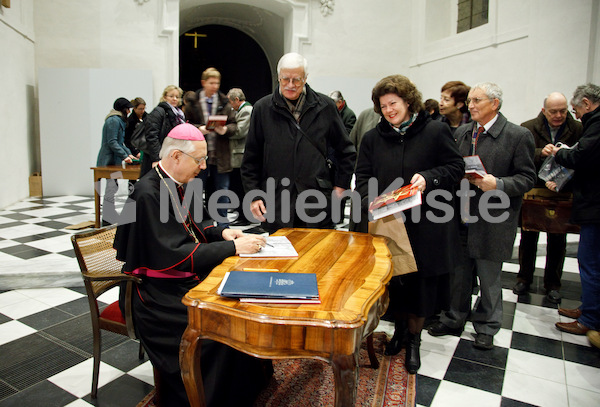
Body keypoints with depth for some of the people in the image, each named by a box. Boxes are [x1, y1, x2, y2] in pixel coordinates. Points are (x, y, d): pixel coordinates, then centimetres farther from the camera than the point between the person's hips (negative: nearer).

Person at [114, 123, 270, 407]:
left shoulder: (179, 183, 5)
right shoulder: (148, 193, -21)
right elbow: (175, 254, -26)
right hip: (157, 290, -8)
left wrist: (222, 233, -2)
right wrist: (233, 247, -24)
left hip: (187, 275, 8)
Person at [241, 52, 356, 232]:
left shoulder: (325, 106, 4)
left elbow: (346, 150, 14)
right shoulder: (263, 108, 4)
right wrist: (253, 195, 1)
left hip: (317, 204, 1)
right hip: (275, 204, 0)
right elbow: (251, 159, 7)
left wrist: (341, 184, 9)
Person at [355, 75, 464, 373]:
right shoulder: (373, 138, 7)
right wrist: (371, 202, -15)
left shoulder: (436, 132, -2)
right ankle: (399, 328, 38)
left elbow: (456, 167, 0)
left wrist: (429, 178, -18)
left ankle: (414, 340, 29)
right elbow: (363, 178, 4)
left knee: (421, 284, 7)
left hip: (426, 226, -2)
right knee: (393, 280, 13)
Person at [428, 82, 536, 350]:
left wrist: (498, 184, -23)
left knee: (489, 279, 10)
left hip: (492, 222, -4)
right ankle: (454, 320, 34)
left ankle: (486, 327, 30)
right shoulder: (461, 133, 9)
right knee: (458, 273, 16)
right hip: (461, 218, 5)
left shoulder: (518, 136, -7)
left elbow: (527, 178, -8)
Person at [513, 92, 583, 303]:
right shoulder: (528, 128, -3)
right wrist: (541, 153, -30)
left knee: (557, 242, 9)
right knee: (528, 237, 11)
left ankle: (552, 284, 24)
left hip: (561, 195, 1)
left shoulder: (578, 130, 0)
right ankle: (524, 278, 27)